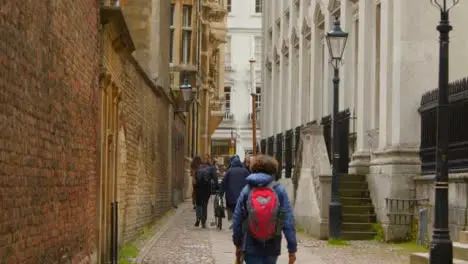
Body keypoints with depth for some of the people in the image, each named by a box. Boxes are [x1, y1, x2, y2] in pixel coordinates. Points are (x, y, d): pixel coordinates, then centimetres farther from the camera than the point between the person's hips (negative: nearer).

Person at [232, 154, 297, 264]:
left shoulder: (246, 190, -3)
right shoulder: (279, 190, -6)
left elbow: (237, 219, 3)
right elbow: (288, 221, -9)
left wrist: (238, 244, 16)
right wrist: (292, 248, -5)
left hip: (251, 247, 0)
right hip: (272, 247, 1)